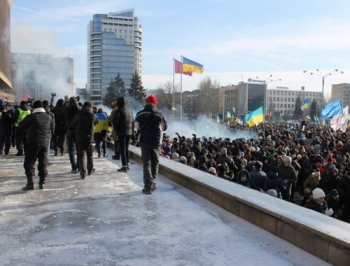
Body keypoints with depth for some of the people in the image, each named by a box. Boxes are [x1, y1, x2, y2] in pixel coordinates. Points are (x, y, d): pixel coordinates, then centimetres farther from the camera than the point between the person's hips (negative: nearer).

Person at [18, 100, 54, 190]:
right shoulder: (49, 117, 7)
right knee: (43, 163, 12)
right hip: (45, 143, 5)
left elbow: (20, 126, 1)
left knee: (29, 163, 1)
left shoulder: (31, 117, -8)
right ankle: (42, 183, 15)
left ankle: (30, 183, -8)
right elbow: (52, 129, 16)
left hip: (33, 143, -4)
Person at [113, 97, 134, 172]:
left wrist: (116, 130, -1)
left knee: (122, 149, -4)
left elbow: (115, 122, -15)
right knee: (126, 148, 17)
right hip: (129, 132, 7)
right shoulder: (130, 111, 12)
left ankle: (124, 166, -5)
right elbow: (132, 121, 13)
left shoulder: (119, 111, -10)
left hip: (122, 132, -7)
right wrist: (132, 130, 14)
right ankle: (127, 164, 23)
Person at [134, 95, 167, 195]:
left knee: (146, 163, 3)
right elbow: (165, 127, 6)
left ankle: (148, 186, -7)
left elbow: (136, 125, 12)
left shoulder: (140, 114, -4)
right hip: (156, 141, 1)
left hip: (144, 141, 0)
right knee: (155, 162, 16)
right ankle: (153, 183, 22)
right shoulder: (159, 114, -5)